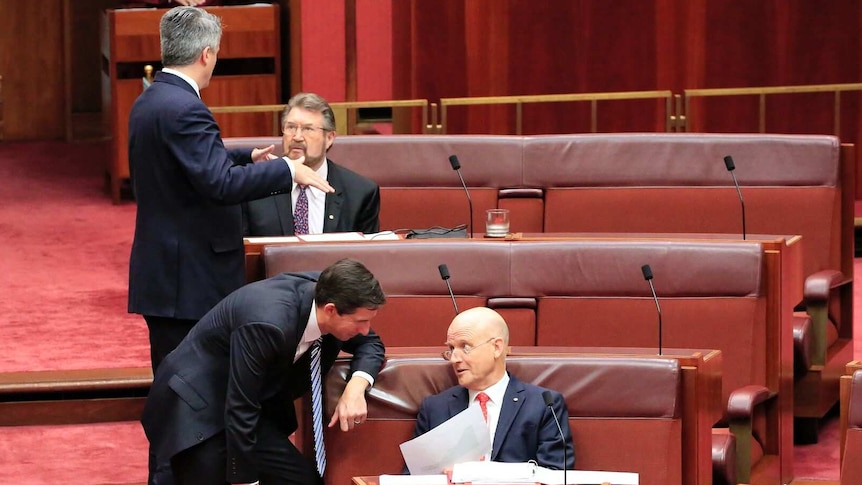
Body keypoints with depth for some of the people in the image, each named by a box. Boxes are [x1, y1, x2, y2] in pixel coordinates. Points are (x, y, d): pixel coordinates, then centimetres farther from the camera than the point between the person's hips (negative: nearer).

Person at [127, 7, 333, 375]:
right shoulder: (184, 109, -19)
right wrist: (287, 170, -16)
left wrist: (247, 158, 29)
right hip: (189, 279, -10)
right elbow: (220, 184, -26)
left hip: (160, 272, 10)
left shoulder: (148, 103, 12)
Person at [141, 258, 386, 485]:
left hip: (256, 403, 7)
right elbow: (239, 409, -28)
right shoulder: (268, 324, -34)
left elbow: (370, 343, 5)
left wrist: (357, 385, -17)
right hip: (196, 405, -7)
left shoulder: (326, 292, -13)